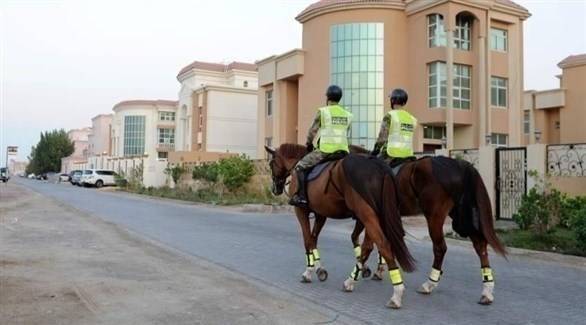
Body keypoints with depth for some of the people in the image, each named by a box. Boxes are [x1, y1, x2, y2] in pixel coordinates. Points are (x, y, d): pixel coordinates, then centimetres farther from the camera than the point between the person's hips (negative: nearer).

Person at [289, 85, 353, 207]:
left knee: (300, 166, 5)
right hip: (343, 150, 5)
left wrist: (309, 144, 17)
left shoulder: (322, 111, -1)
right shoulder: (347, 115, 13)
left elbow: (312, 132, 1)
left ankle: (302, 197, -6)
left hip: (326, 150, -5)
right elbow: (345, 134, 17)